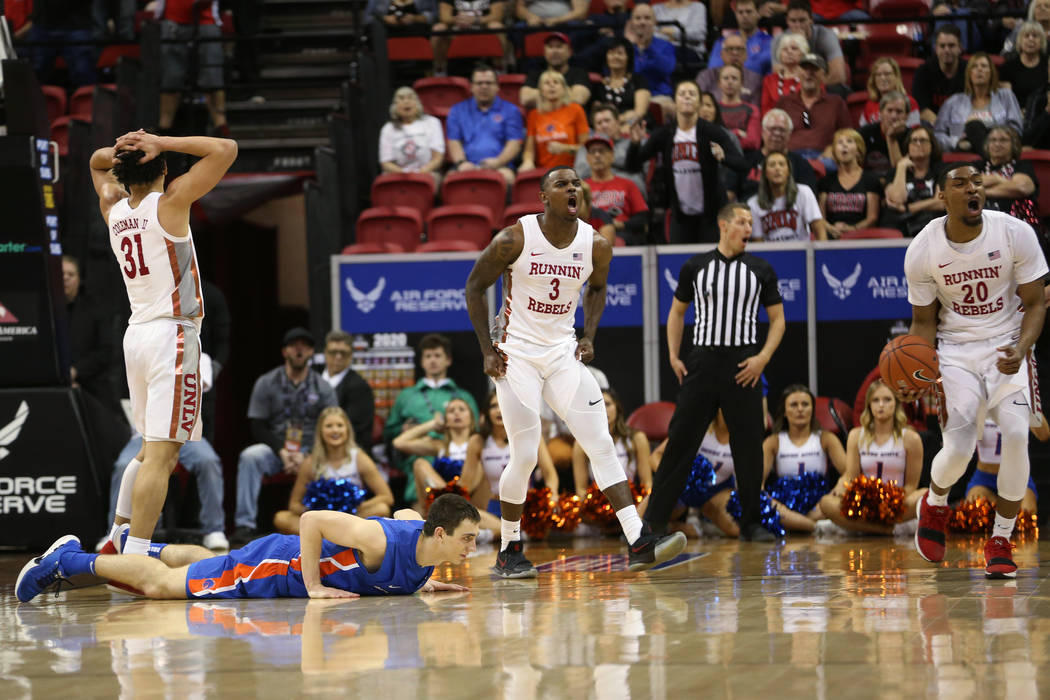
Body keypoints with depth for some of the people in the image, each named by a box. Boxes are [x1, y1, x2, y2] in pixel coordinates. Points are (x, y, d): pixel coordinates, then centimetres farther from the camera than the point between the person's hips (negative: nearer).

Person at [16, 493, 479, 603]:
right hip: (275, 567, -8)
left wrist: (421, 581, 5)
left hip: (298, 565, 8)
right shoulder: (384, 543, -38)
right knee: (160, 585, 3)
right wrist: (313, 586, -32)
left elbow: (404, 513, 14)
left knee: (208, 565, 34)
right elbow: (312, 519, -37)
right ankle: (68, 559, 17)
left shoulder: (422, 531, -12)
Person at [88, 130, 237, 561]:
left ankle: (116, 540, 21)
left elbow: (97, 162, 30)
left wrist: (122, 151, 8)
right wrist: (161, 144, -9)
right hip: (172, 334, -8)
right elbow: (226, 149, -11)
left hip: (136, 333, 8)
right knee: (161, 454, -12)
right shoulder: (171, 202, -9)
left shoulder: (113, 209, 8)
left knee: (154, 448, 21)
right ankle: (134, 561, -19)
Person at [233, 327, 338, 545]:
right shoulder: (266, 384, 6)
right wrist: (281, 451, -14)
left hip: (310, 451, 0)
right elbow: (257, 427, 1)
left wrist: (304, 455, -14)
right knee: (249, 456, -32)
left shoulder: (323, 388, 7)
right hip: (275, 447, 0)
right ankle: (245, 524, -33)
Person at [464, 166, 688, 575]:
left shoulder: (596, 246, -4)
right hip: (517, 355, -4)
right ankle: (508, 553, 9)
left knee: (602, 445, -5)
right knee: (525, 456, -7)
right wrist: (487, 349, -6)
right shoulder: (514, 239, -15)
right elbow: (475, 286, -3)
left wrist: (589, 337, 6)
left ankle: (639, 544, -9)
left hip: (563, 353, 4)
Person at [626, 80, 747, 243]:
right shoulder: (664, 134, -1)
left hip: (709, 212, -3)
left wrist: (723, 157, -40)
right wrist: (635, 144, -20)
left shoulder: (712, 132, -10)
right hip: (680, 214, 3)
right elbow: (633, 165, 0)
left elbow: (739, 164, -19)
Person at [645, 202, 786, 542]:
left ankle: (751, 523, 11)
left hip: (743, 365, 0)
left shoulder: (761, 270, 4)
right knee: (681, 439, -2)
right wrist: (673, 356, 5)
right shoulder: (695, 267, 6)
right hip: (702, 360, 0)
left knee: (749, 446, 1)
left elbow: (777, 319, 7)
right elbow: (677, 311, 16)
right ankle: (654, 517, 3)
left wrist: (763, 357, -8)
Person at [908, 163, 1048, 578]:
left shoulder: (1015, 234, -12)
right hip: (955, 350, 0)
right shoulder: (922, 251, -10)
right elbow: (924, 320, 3)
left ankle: (1000, 542, -3)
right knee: (959, 450, -15)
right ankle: (934, 504, 23)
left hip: (1006, 345, 0)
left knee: (1016, 435, -21)